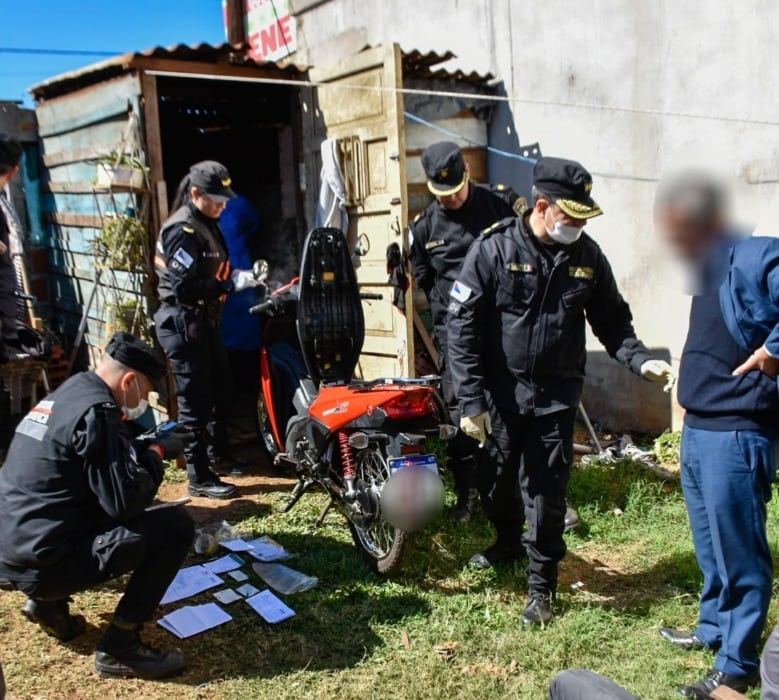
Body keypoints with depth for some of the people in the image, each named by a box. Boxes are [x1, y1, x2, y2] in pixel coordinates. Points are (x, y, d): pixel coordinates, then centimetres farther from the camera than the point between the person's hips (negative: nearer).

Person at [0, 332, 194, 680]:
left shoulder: (63, 396, 13)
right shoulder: (96, 411, -16)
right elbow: (126, 500, -19)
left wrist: (144, 448, 15)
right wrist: (157, 452, -3)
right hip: (42, 561, -10)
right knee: (176, 524, -11)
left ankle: (49, 602, 19)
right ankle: (119, 647, -6)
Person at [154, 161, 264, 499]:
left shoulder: (206, 225, 13)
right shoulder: (182, 229, -17)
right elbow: (184, 287, -25)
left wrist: (239, 276, 3)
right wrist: (231, 284, -25)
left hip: (204, 321, 10)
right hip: (183, 323, -10)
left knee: (221, 391, 19)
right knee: (195, 402, -4)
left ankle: (218, 456, 37)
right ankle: (200, 478, 6)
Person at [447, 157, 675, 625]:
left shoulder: (587, 256, -1)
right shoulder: (494, 249, -11)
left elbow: (612, 321, 9)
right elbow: (463, 325, -11)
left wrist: (642, 360, -9)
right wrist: (471, 401, -15)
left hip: (555, 397, 1)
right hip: (499, 393, 0)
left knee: (546, 494, 2)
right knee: (497, 480, 17)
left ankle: (542, 586, 20)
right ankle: (508, 540, 47)